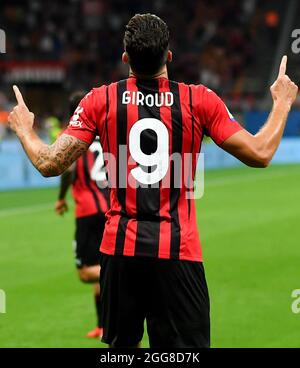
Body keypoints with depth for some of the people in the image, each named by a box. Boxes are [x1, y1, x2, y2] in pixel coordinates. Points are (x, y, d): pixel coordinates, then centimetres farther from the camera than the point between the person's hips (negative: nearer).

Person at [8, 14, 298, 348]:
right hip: (179, 251, -2)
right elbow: (259, 154, -1)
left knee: (122, 346, 16)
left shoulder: (100, 101, -1)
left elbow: (49, 164, -2)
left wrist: (23, 129, 19)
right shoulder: (200, 100, -4)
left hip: (120, 247, 2)